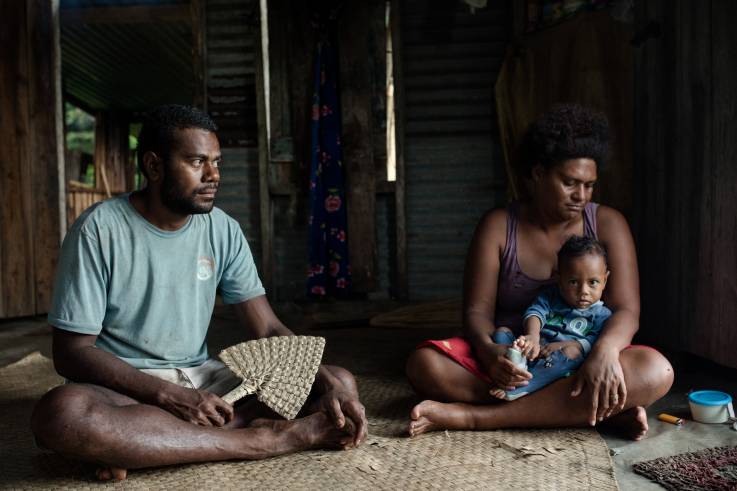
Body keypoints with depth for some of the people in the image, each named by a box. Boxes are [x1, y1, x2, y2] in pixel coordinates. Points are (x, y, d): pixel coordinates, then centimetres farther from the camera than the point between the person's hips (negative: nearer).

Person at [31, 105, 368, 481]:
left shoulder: (224, 231, -1)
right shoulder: (99, 229, -11)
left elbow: (268, 331, -2)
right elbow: (72, 352, -12)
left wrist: (329, 383, -19)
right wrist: (169, 395, -25)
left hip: (203, 379, 4)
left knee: (340, 382, -11)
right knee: (61, 411, -38)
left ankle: (139, 445, -24)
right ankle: (267, 439, -28)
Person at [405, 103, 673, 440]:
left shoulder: (607, 224, 1)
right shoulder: (498, 226, -1)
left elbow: (626, 310, -8)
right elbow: (477, 310, -6)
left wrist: (604, 350, -32)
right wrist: (488, 351, -30)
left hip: (582, 359, 1)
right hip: (512, 360, 0)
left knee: (655, 371, -31)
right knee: (424, 365, -27)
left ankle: (474, 416, -31)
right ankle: (599, 412, -25)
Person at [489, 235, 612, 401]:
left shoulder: (601, 315, 11)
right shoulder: (550, 296, 18)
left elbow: (592, 343, -5)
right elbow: (535, 312, -2)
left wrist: (560, 346, -19)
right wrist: (532, 336, -24)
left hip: (560, 364, -3)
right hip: (532, 354, 3)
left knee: (572, 351, -34)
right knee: (501, 331, -9)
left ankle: (516, 389, -44)